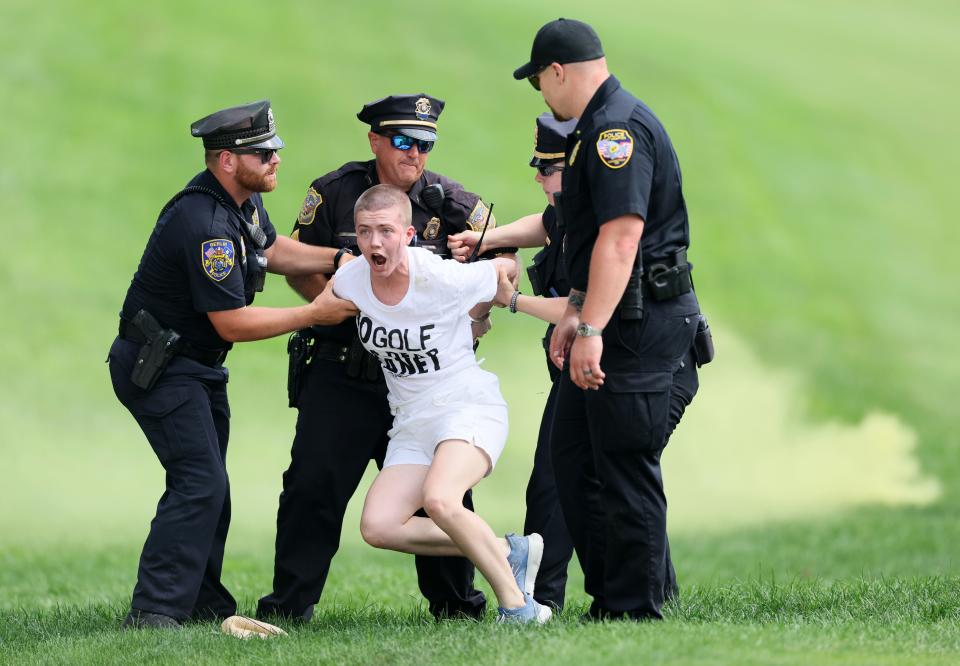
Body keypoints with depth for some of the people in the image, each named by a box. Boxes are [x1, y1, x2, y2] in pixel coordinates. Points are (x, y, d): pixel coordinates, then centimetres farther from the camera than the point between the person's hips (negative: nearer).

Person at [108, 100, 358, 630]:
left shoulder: (244, 199, 3)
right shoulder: (206, 224, -28)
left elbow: (270, 250, 23)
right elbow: (233, 323, -26)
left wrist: (340, 258, 7)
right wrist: (314, 314, -17)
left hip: (199, 366, 11)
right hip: (158, 366, -11)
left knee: (208, 486, 16)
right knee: (200, 483, -18)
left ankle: (201, 600, 26)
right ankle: (153, 612, -20)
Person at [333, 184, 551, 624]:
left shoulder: (443, 278, -19)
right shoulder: (349, 282, -7)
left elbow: (507, 269, 1)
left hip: (469, 405, -6)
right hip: (411, 420, 6)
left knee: (438, 500, -32)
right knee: (378, 527, -13)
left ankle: (515, 600, -15)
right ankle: (507, 551, 0)